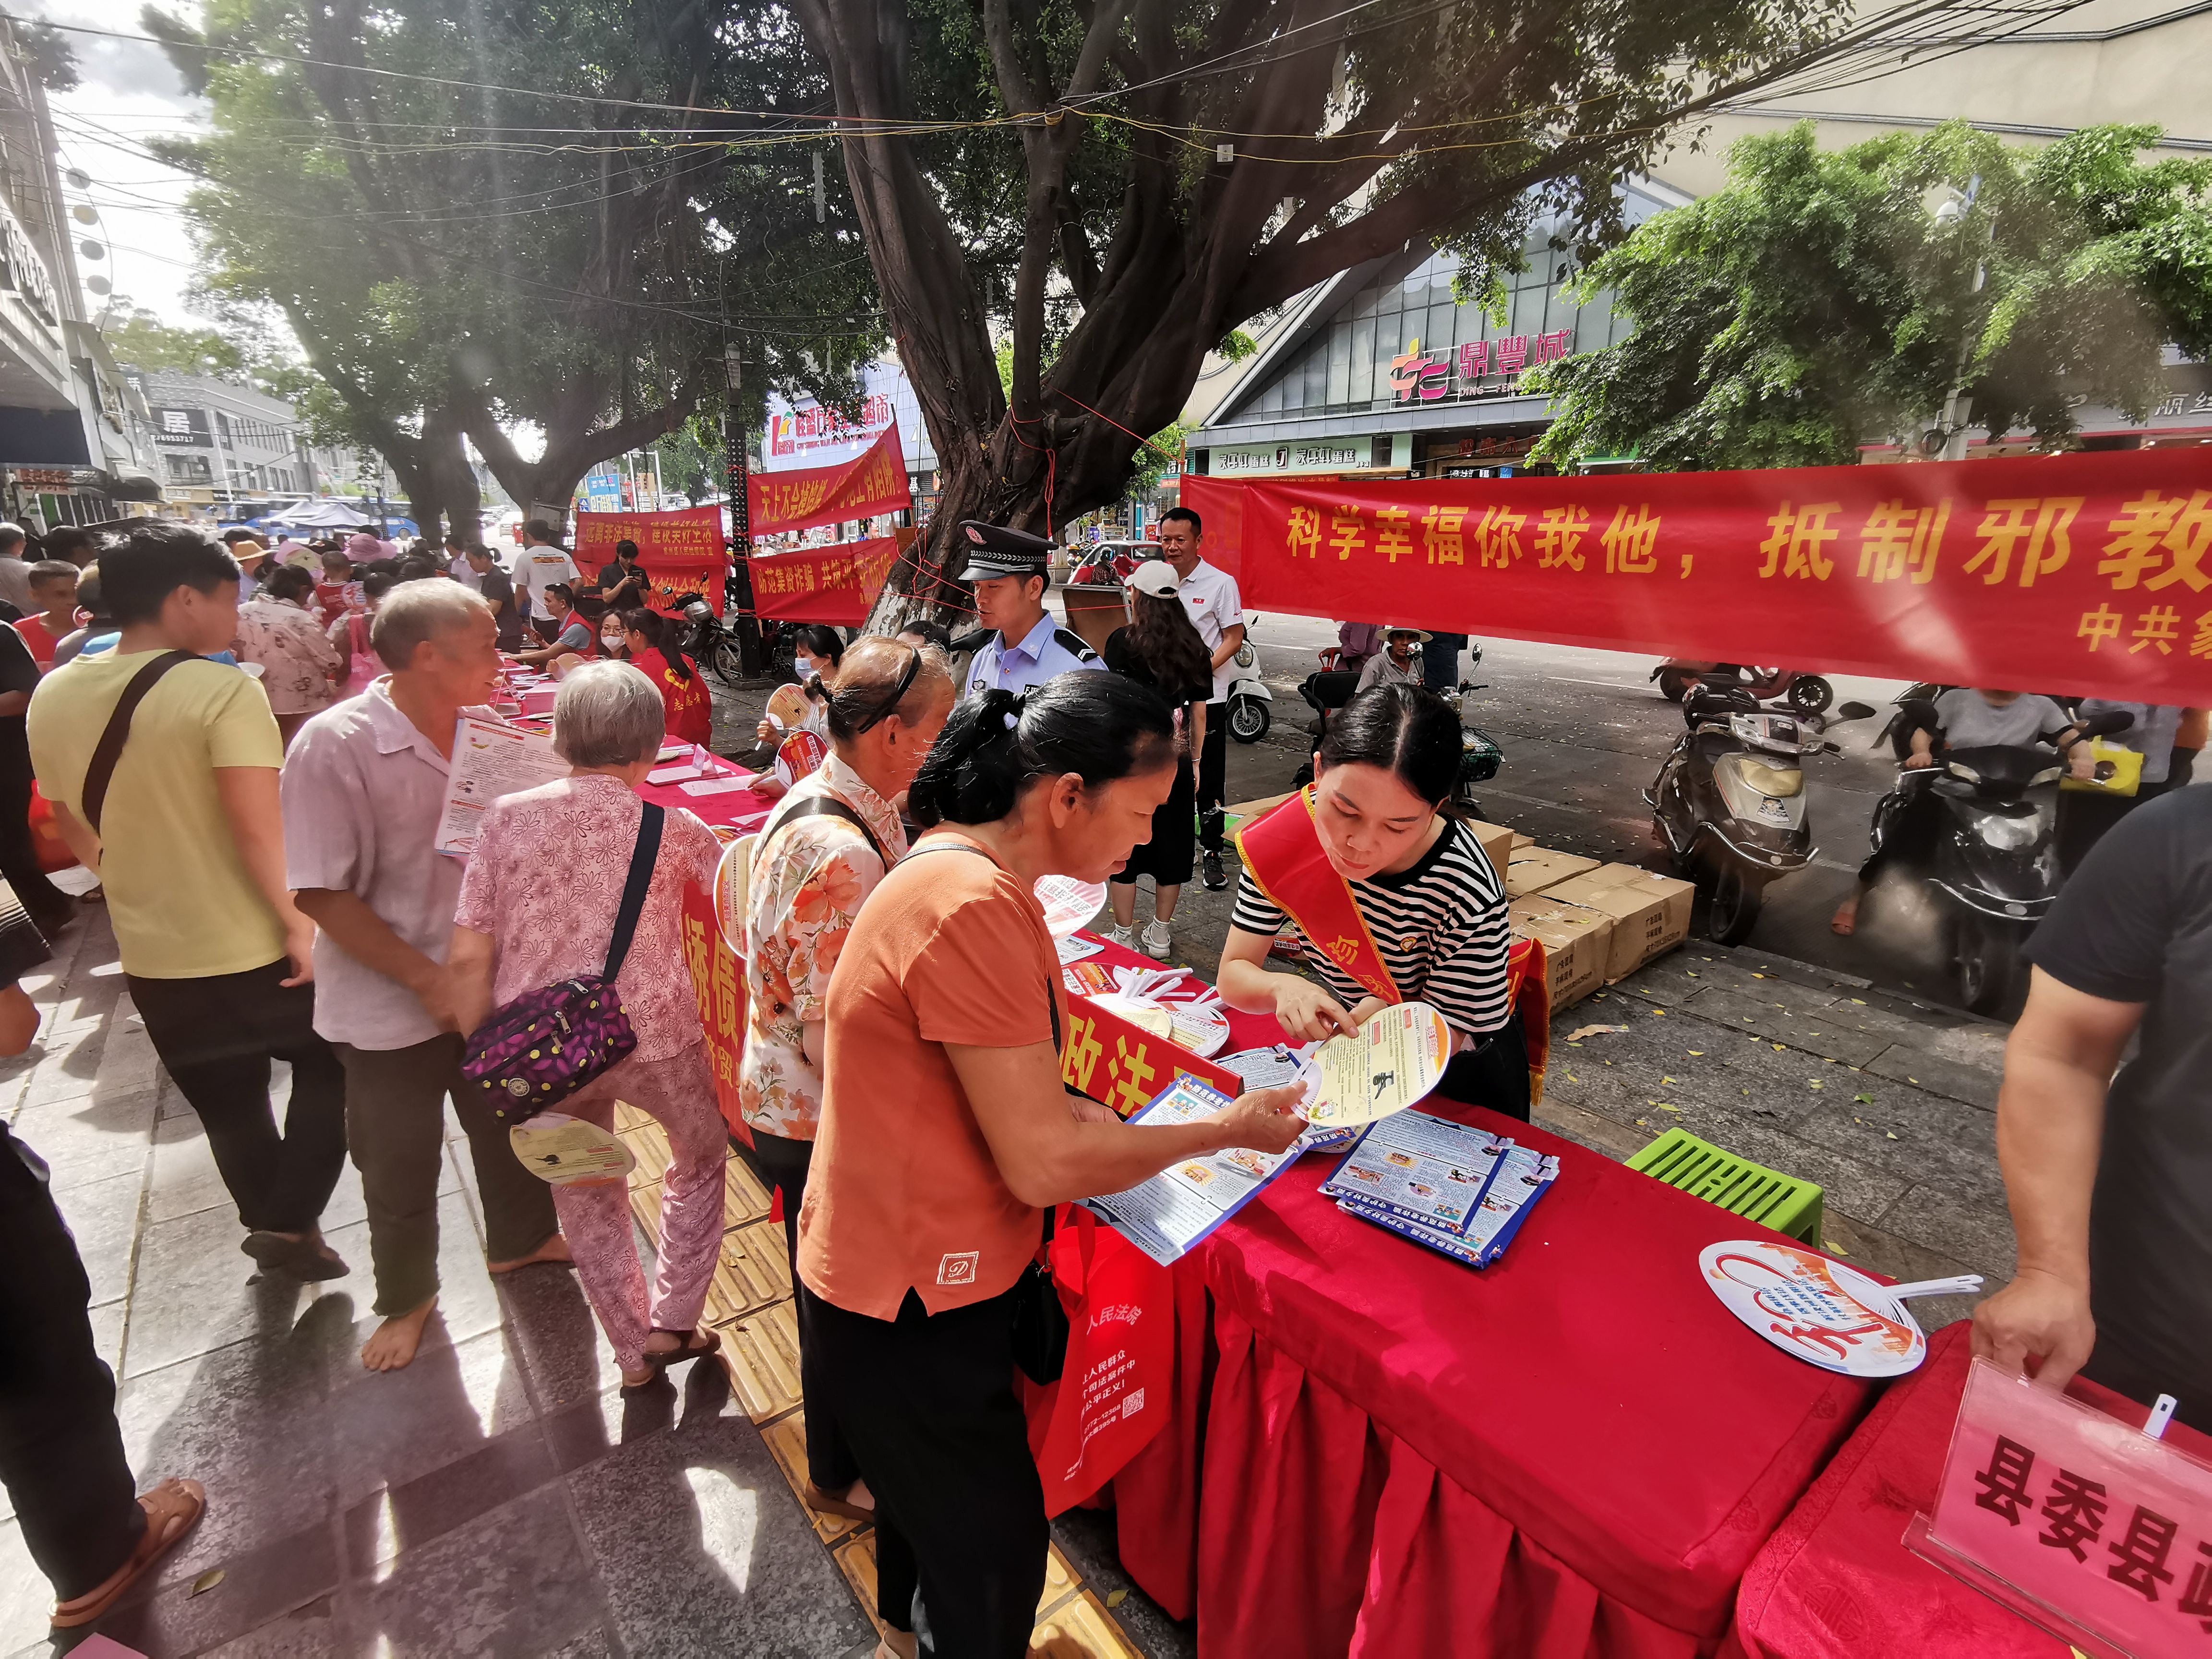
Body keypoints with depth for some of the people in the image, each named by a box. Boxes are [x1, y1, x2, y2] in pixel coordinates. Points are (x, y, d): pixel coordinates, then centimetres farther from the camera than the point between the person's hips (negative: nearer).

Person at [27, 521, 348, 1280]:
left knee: (226, 1105, 22)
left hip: (151, 954, 6)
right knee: (327, 1071, 17)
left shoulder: (53, 696, 1)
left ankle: (272, 1227, 38)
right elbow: (260, 829, -25)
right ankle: (290, 1222, 13)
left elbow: (74, 831, 11)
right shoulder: (224, 689, -20)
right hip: (255, 945, -6)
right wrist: (300, 923, -17)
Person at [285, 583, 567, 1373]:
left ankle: (519, 1239, 49)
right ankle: (407, 1298, 42)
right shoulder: (336, 745, -21)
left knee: (512, 1123, 22)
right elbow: (323, 894, -19)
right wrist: (431, 981, -20)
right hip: (392, 1008, -4)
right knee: (400, 1169, 15)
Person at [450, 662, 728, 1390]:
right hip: (656, 1037, -2)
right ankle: (673, 1322, 30)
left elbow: (469, 958, -6)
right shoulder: (673, 829, -8)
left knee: (585, 1196, 24)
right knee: (700, 1155, 27)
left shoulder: (507, 818, -5)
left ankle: (635, 1351, 37)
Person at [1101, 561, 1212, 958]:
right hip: (1174, 761, 4)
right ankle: (1159, 935, 25)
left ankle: (1124, 936, 16)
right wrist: (1195, 760, 15)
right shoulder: (1192, 645, 3)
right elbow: (1199, 711, 7)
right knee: (1170, 842, 14)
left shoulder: (1122, 641, -10)